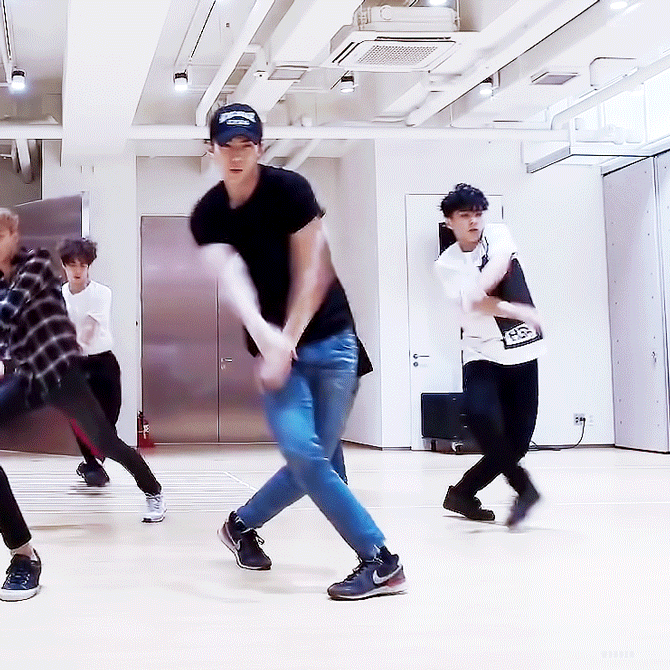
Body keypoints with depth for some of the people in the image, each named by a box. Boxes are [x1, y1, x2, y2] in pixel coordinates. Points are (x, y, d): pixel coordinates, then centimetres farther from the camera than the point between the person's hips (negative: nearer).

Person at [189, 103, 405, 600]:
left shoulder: (289, 189, -9)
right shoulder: (208, 216, -1)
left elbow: (313, 272, -11)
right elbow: (231, 278, -17)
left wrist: (287, 342, -18)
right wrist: (266, 339, -35)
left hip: (328, 339, -1)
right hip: (270, 345, 2)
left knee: (312, 460, -4)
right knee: (304, 455, -11)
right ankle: (380, 561, -2)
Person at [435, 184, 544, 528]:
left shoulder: (498, 234, 3)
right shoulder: (446, 264, 0)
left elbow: (500, 264, -20)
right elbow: (475, 304, -16)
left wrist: (480, 288, -32)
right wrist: (520, 312, -27)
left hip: (522, 350, 2)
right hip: (482, 352, -1)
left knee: (518, 439, 0)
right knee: (479, 413, -30)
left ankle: (462, 493, 21)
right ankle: (524, 488, -10)